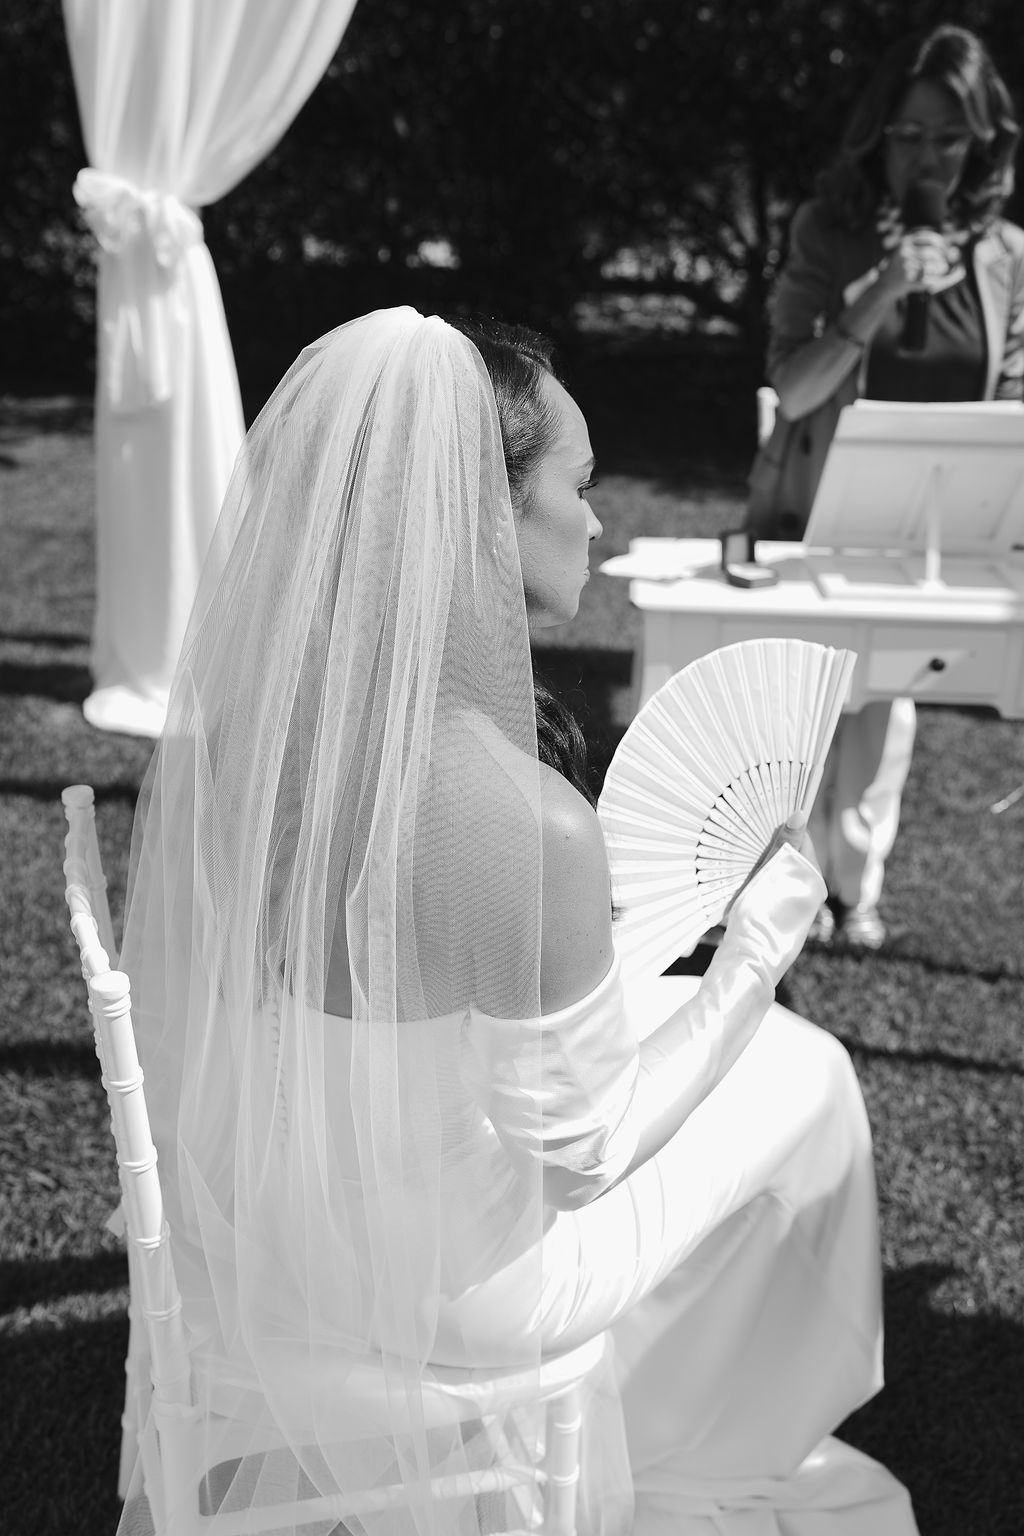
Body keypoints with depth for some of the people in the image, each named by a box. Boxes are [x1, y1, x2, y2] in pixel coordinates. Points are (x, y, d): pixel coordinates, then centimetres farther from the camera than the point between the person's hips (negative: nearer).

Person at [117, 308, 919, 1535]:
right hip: (426, 1289, -5)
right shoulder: (526, 825, -34)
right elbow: (579, 1147, -20)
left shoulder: (222, 721, -14)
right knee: (802, 1077, 16)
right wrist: (757, 953, -8)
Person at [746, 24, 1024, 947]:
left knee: (884, 696, 7)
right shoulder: (829, 232, -6)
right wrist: (881, 294, -24)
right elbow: (793, 391, -14)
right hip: (813, 510, -2)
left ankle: (857, 883, 25)